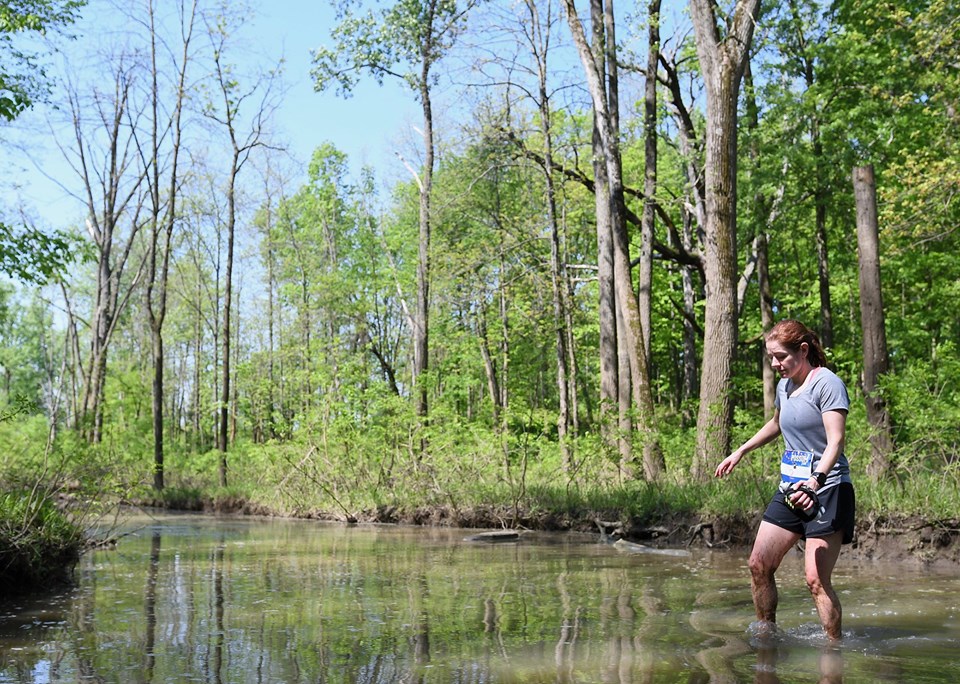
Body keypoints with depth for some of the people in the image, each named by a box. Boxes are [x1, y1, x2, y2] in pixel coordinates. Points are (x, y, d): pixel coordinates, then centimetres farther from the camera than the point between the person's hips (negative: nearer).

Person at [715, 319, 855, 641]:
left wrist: (816, 481, -37)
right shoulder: (784, 386, 12)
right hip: (789, 489, 8)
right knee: (759, 564, 5)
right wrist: (740, 452, 33)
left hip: (827, 491, -8)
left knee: (816, 578, -13)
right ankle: (766, 633, 21)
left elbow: (836, 440, -23)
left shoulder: (827, 383, -12)